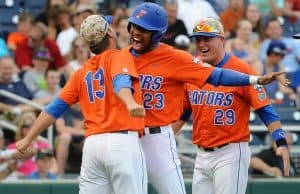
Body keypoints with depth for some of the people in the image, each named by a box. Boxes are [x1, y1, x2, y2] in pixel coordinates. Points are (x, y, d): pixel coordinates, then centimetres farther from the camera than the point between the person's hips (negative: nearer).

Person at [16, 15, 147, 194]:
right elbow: (120, 81, -20)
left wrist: (29, 139, 20)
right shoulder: (119, 57, 2)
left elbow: (56, 107, 14)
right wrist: (130, 103, -40)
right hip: (123, 141, -6)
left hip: (92, 144, 6)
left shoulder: (82, 72, 18)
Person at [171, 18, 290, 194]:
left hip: (231, 154, -7)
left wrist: (281, 143, -22)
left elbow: (265, 110, -11)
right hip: (202, 156, 7)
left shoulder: (241, 70, -9)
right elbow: (182, 112, 20)